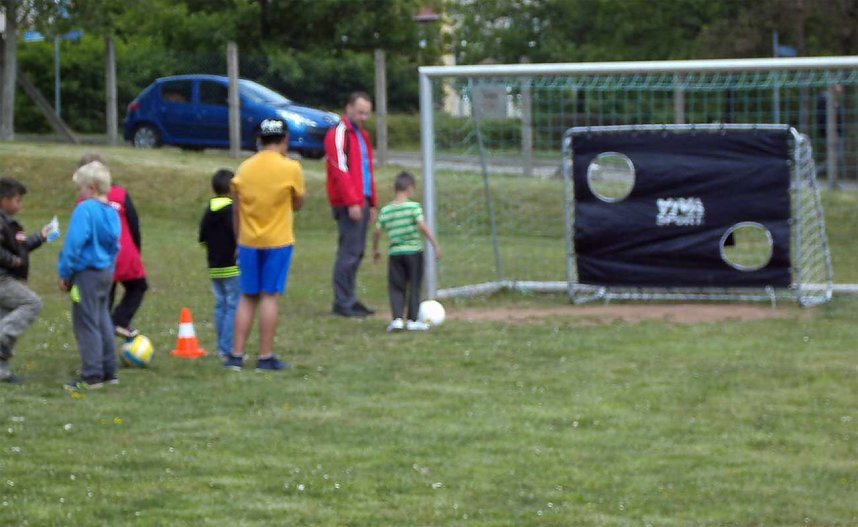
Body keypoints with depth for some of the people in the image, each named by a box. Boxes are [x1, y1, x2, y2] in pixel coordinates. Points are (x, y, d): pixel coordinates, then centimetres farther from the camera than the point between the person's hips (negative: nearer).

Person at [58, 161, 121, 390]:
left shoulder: (85, 210, -17)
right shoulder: (112, 213, 8)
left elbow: (74, 244, -18)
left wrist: (65, 273, -9)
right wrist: (108, 266, 19)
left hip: (87, 273, -8)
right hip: (106, 272, 8)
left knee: (86, 324, -3)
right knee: (102, 322, 16)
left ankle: (91, 376, -2)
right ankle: (108, 371, 21)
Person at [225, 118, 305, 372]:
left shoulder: (244, 168, 4)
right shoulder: (290, 168, -7)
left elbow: (236, 210, 7)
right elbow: (298, 204, 4)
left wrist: (239, 242, 14)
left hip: (248, 242, 4)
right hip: (278, 241, -3)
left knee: (247, 297, 10)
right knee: (270, 296, -1)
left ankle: (236, 355, 8)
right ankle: (265, 356, -2)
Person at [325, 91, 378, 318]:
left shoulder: (362, 135, 21)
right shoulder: (339, 134, -8)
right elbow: (340, 170, -16)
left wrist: (372, 203, 20)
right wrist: (352, 202, -20)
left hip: (362, 202, 9)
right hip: (348, 204, -9)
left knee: (357, 252, 10)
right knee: (349, 252, -10)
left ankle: (348, 299, 14)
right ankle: (343, 303, -8)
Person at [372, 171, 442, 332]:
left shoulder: (385, 210, 3)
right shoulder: (413, 207, -9)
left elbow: (377, 232, 6)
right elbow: (423, 227, -16)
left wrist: (375, 250, 21)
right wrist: (435, 245, -13)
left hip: (395, 253, 3)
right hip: (414, 252, -3)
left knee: (396, 288, 9)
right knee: (414, 287, 8)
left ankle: (397, 318, -5)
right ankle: (413, 320, 9)